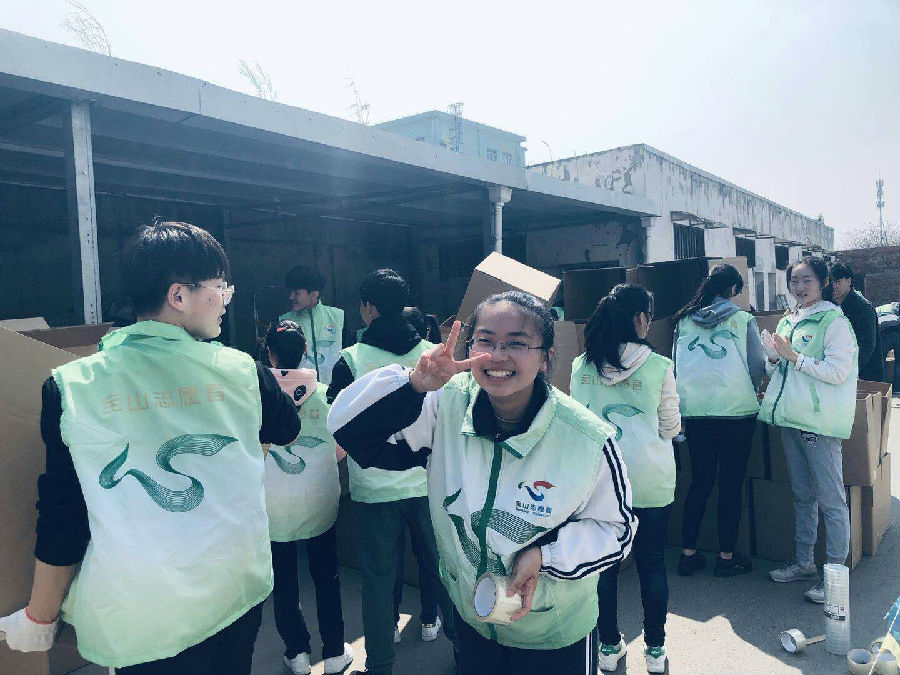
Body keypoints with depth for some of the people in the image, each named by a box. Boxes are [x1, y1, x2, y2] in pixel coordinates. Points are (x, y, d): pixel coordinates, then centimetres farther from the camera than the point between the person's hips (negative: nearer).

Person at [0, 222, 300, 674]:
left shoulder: (71, 386, -12)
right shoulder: (241, 371, -10)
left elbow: (60, 518, -6)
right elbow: (287, 431, 10)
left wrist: (39, 618, 10)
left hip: (135, 619, -1)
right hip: (237, 598, 1)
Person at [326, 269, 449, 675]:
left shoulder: (351, 360, -13)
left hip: (374, 486, -2)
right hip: (427, 480, 2)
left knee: (380, 572, 12)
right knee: (432, 555, 22)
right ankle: (432, 621, 43)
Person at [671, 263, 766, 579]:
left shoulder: (684, 321, 7)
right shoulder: (743, 319, -1)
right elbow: (758, 365, 3)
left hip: (694, 409, 3)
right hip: (736, 409, -3)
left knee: (700, 481, 14)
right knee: (731, 483, 7)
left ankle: (688, 553, 17)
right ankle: (727, 556, 16)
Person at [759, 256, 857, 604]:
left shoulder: (833, 321, -8)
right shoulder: (789, 320, 14)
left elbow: (838, 371, -17)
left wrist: (794, 357, -17)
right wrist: (774, 357, 1)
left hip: (820, 421, -8)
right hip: (791, 418, 8)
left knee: (830, 500, -1)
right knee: (802, 496, 16)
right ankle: (803, 562, 27)